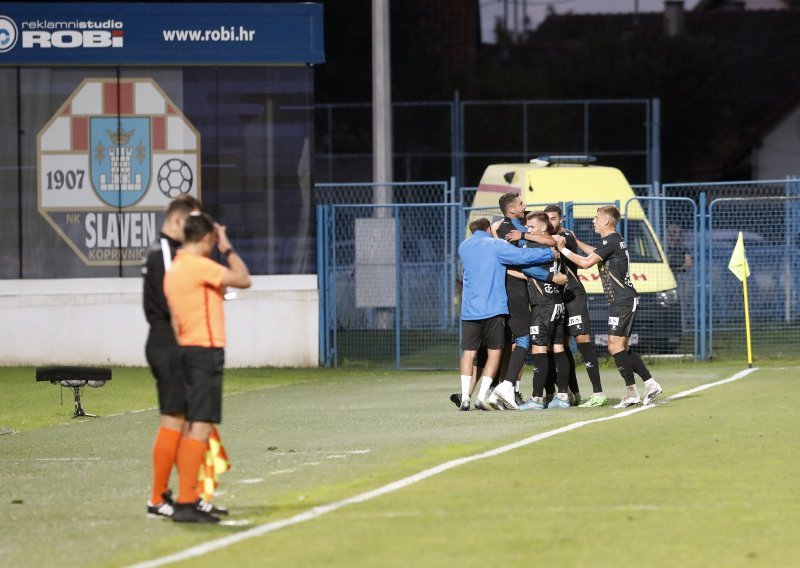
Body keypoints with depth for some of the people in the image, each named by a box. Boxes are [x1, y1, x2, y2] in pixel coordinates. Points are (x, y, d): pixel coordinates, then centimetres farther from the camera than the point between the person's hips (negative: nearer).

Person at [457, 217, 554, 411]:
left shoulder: (463, 248, 14)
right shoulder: (496, 246, -2)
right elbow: (523, 256, -10)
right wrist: (552, 253, 0)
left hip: (469, 310, 4)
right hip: (493, 308, -4)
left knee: (468, 351, 4)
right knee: (494, 351, 4)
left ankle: (465, 398, -6)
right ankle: (482, 397, -5)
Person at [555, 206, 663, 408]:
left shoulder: (611, 241, -14)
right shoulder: (615, 240, 16)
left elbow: (586, 262, -19)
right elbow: (597, 254, 38)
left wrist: (564, 250, -9)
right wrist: (577, 243, 40)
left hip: (622, 300, -10)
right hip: (624, 300, 10)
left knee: (615, 346, -11)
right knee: (622, 347, 13)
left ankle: (632, 392, -12)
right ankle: (650, 384, 13)